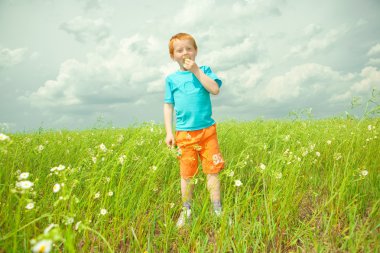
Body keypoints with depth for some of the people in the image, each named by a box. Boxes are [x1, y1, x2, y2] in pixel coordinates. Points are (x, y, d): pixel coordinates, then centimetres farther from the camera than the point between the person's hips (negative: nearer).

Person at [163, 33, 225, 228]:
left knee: (212, 170, 4)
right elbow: (168, 106, 8)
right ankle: (186, 211, 24)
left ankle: (217, 210, 18)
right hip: (184, 133, 1)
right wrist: (169, 132, 2)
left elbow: (215, 90, -13)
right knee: (187, 174, 8)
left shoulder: (204, 70, 4)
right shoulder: (171, 79, 6)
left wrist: (195, 70, -13)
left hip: (207, 130, 0)